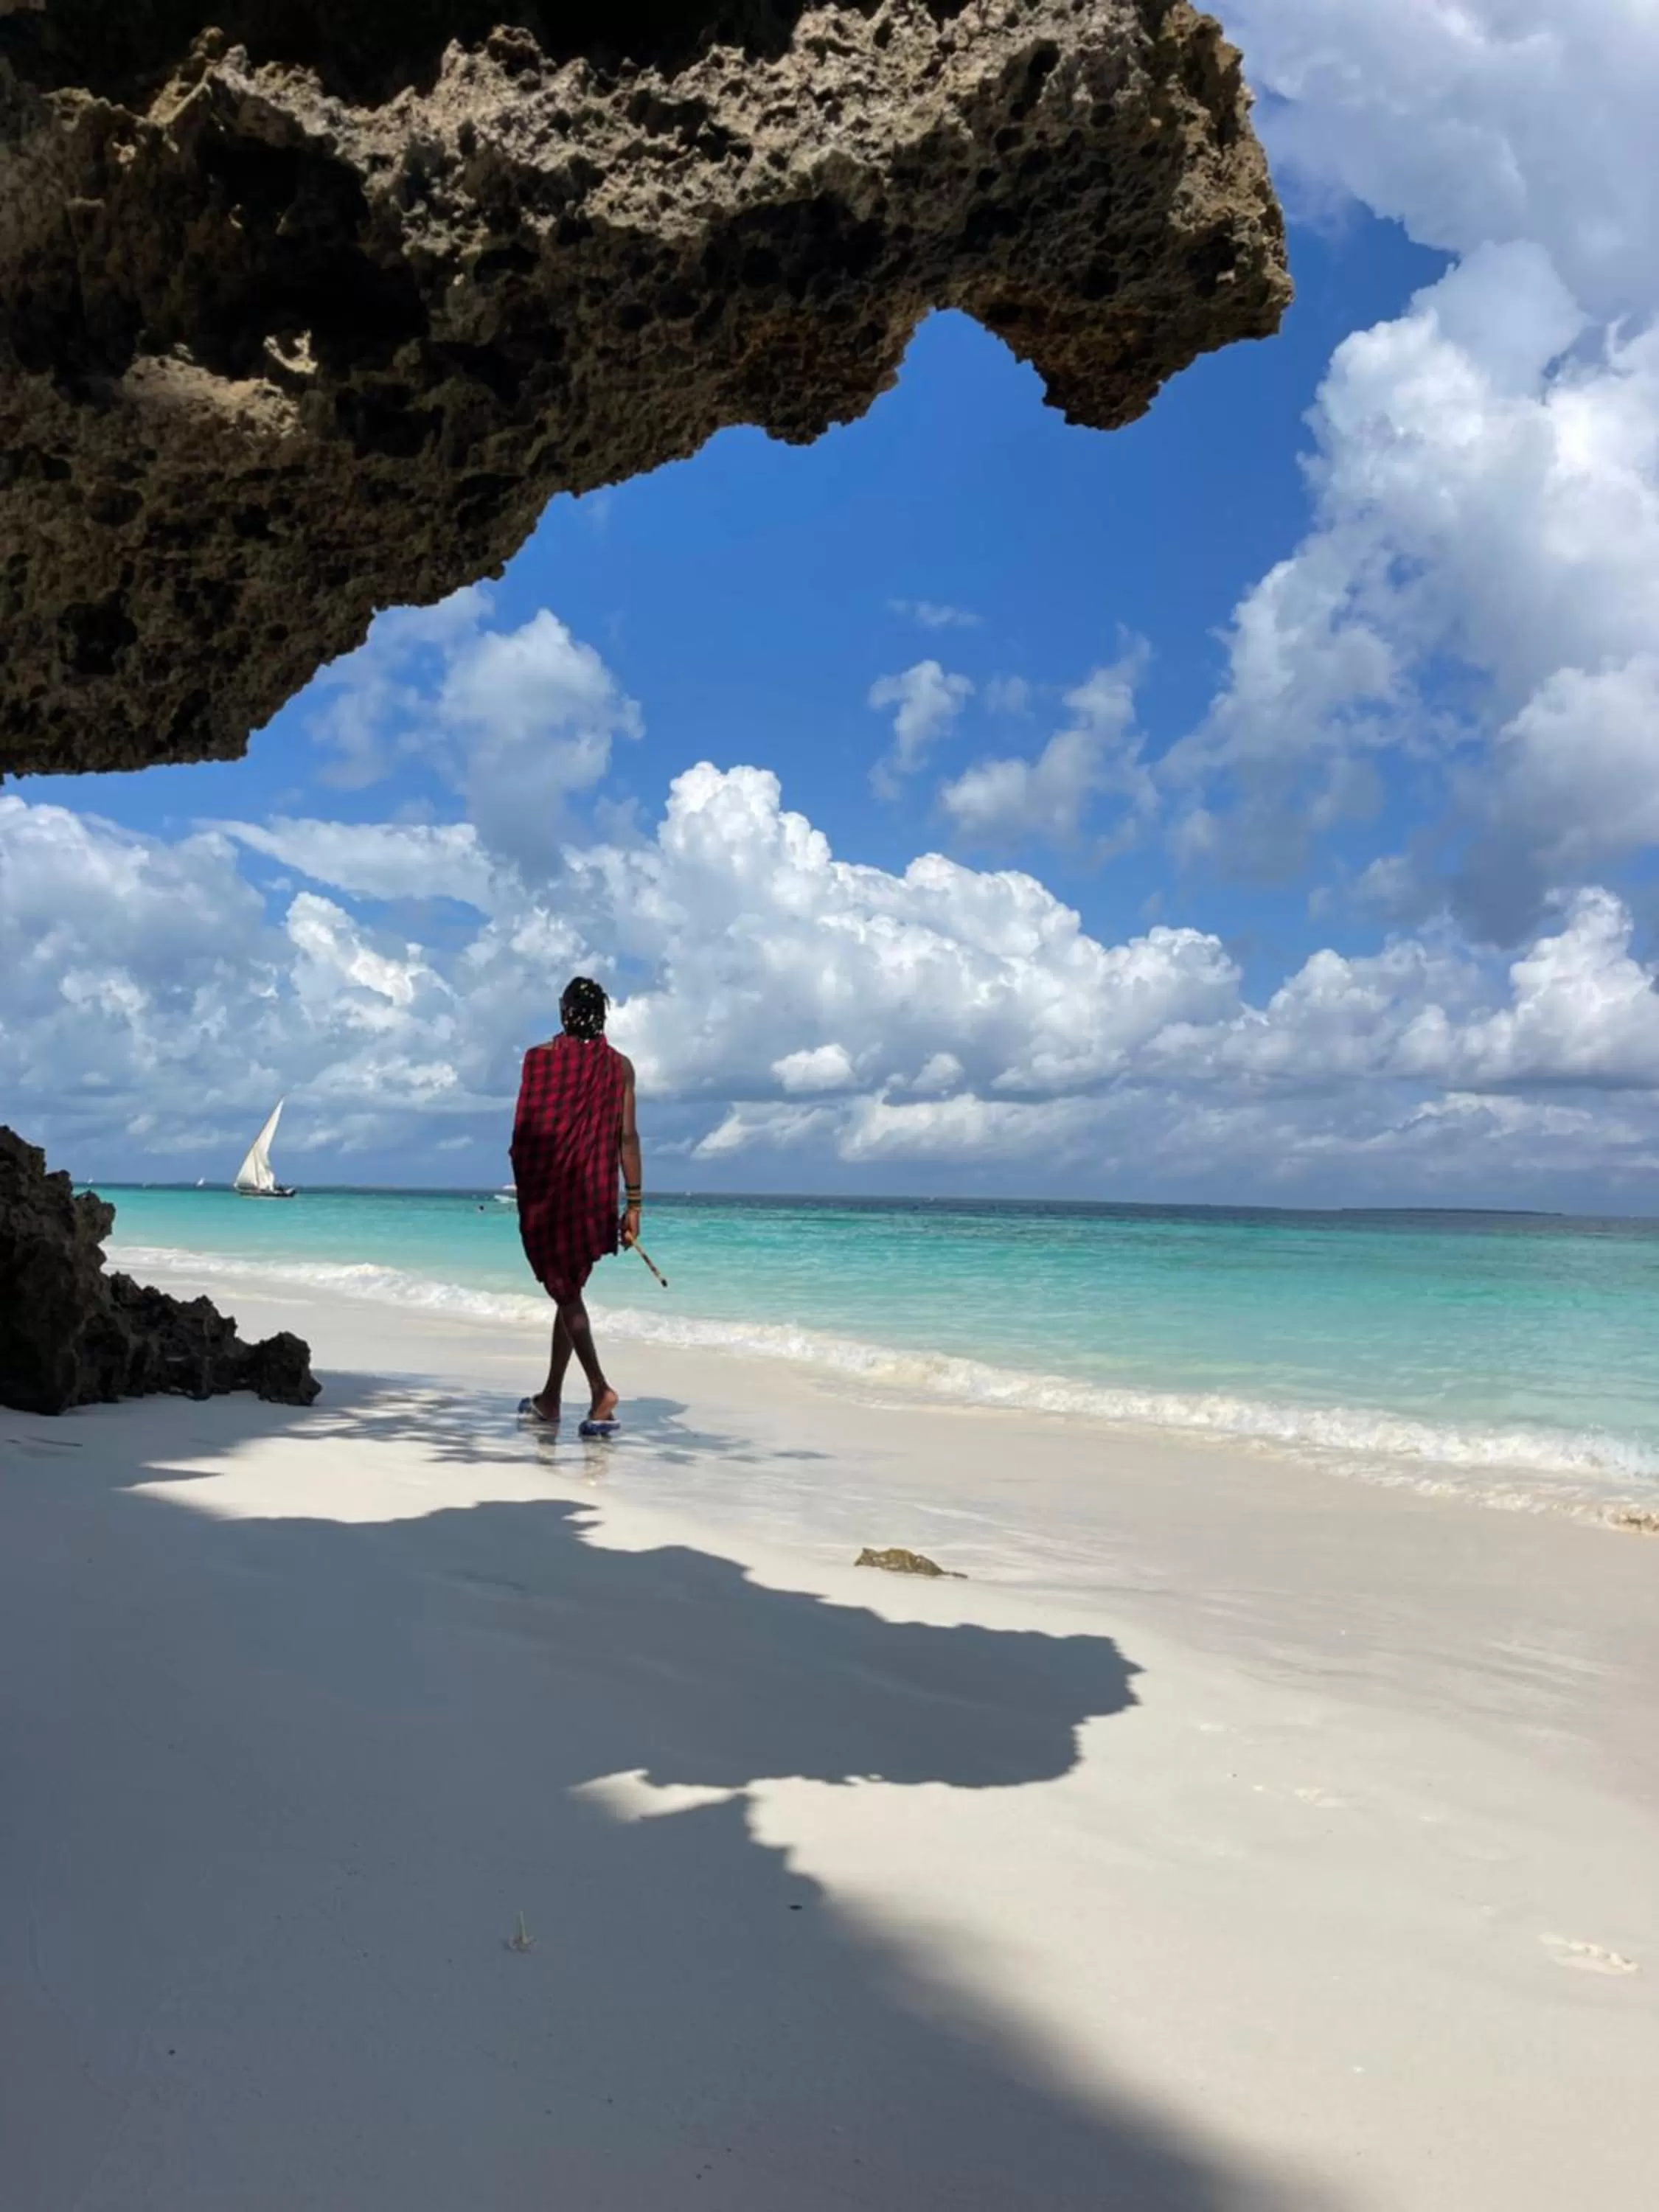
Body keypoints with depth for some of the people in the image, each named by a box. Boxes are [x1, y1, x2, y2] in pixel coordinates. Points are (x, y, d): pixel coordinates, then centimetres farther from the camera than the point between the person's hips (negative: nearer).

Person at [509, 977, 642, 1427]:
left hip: (547, 1192, -2)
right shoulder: (619, 1065, 1)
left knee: (565, 1290, 1)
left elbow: (524, 1131, -2)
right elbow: (627, 1137, -3)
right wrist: (633, 1204, -1)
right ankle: (550, 1397, 23)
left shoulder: (539, 1059, -3)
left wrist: (519, 1186, 10)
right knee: (570, 1288, 14)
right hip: (595, 1195, 3)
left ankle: (599, 1387, -15)